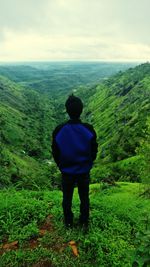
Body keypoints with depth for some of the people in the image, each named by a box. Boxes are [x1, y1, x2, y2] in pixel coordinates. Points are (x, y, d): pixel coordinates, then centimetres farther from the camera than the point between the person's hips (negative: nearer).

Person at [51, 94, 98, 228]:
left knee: (67, 197, 19)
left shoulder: (59, 130, -18)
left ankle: (68, 222, 36)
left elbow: (55, 153, -6)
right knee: (84, 197, 19)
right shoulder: (89, 130, -18)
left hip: (66, 171, 0)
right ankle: (84, 222, 35)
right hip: (84, 171, 0)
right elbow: (94, 151, -7)